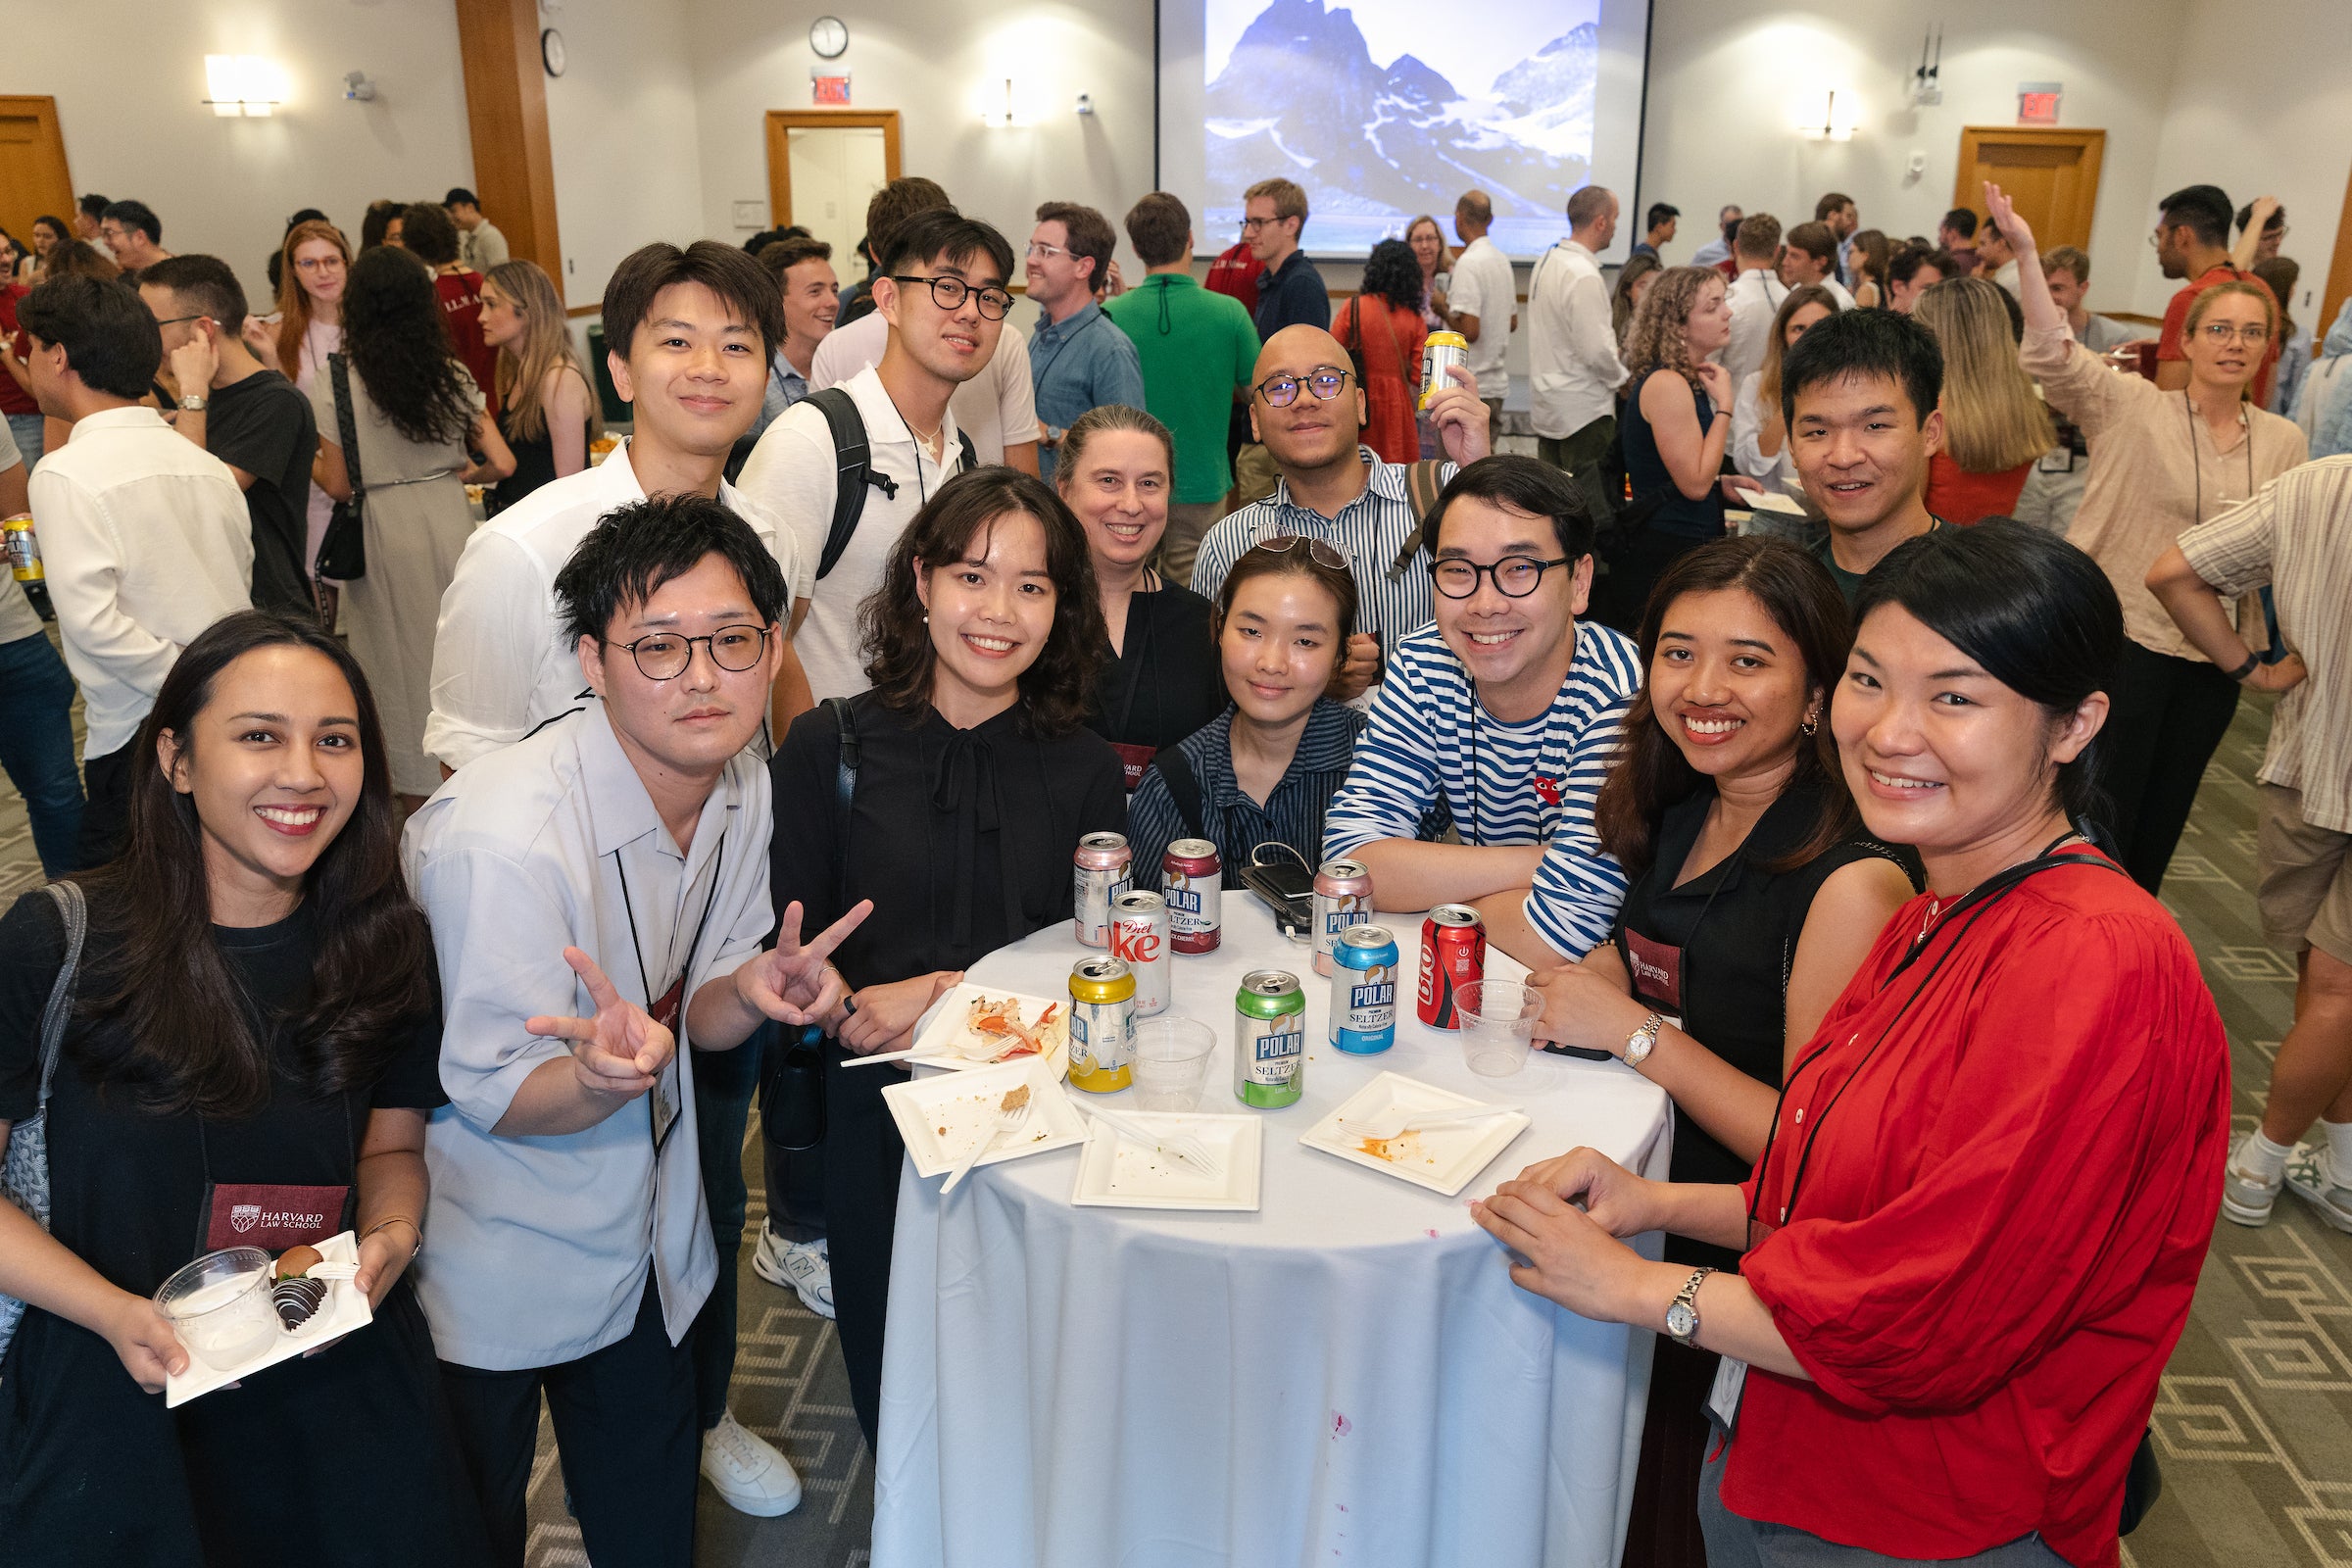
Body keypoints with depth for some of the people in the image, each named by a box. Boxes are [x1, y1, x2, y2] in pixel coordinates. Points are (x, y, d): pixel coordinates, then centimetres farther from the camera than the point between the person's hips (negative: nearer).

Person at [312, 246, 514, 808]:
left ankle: (419, 804, 19)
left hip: (384, 536, -2)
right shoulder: (453, 377, 0)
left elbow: (339, 485, -5)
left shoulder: (336, 385, -8)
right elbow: (501, 464, -2)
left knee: (404, 661, 10)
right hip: (450, 524, 2)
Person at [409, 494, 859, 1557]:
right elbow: (497, 1097, -21)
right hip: (494, 1268, -5)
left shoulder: (742, 790, -8)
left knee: (652, 1521, 23)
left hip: (643, 1227, 6)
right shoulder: (504, 837, -32)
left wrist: (754, 991, -20)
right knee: (473, 1534, 17)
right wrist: (607, 1072, -42)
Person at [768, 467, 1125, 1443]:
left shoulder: (1084, 771, 4)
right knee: (898, 1399, 13)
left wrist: (953, 994, -13)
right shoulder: (830, 750, 0)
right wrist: (853, 1008, -21)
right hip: (878, 1115, 0)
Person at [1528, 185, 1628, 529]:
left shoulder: (1546, 262, 9)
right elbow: (1597, 350, -21)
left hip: (1547, 403, 9)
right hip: (1583, 410, -9)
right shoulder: (1584, 277, -20)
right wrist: (1622, 377, -4)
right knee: (1591, 506, -5)